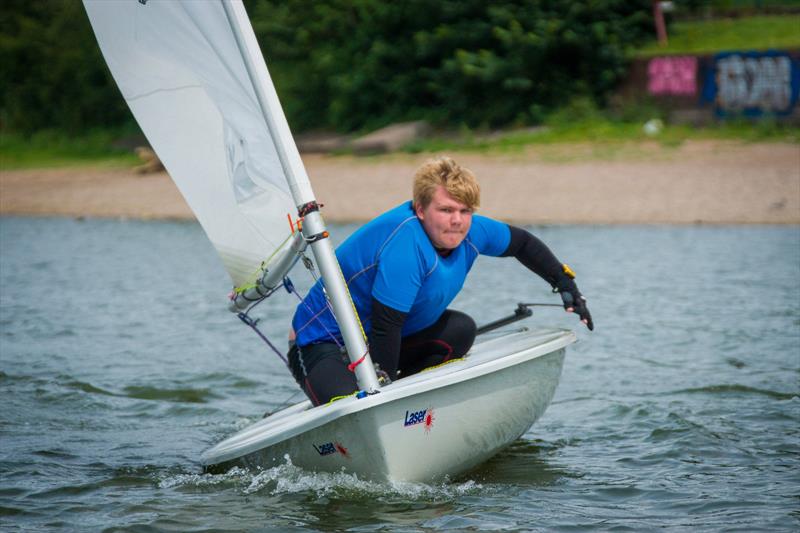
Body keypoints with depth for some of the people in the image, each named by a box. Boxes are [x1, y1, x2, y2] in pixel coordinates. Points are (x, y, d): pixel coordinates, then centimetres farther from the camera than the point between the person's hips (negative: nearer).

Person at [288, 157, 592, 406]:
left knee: (461, 329, 5)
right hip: (323, 344, -9)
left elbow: (521, 243, 17)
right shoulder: (405, 243, -31)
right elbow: (385, 325, -30)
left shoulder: (470, 232, -4)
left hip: (377, 338, 9)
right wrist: (382, 386, -26)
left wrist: (565, 283, 15)